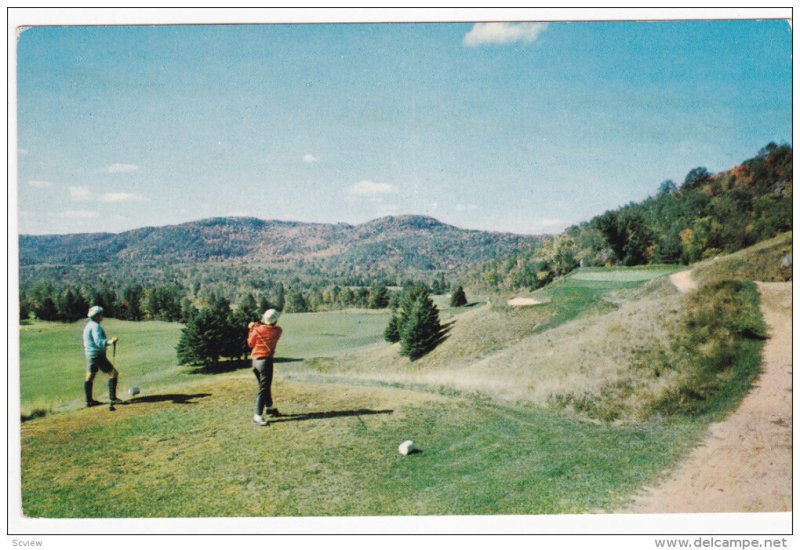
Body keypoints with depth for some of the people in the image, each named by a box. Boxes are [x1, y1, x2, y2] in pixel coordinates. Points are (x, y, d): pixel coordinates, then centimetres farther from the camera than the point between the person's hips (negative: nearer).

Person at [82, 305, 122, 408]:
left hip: (90, 355, 10)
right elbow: (99, 342, -28)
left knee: (89, 378, 15)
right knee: (114, 373, -4)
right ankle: (112, 397, -5)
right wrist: (109, 341, -41)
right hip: (98, 355, -10)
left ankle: (89, 400, 23)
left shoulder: (88, 325, 14)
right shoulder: (96, 326, -17)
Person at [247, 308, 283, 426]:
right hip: (266, 360, -4)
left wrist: (252, 329, 15)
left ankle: (270, 407, 38)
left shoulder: (257, 330, -5)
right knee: (263, 389, -5)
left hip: (255, 360, 4)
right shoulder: (278, 331, -6)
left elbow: (250, 343, 9)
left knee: (265, 386, 20)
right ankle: (257, 415, -13)